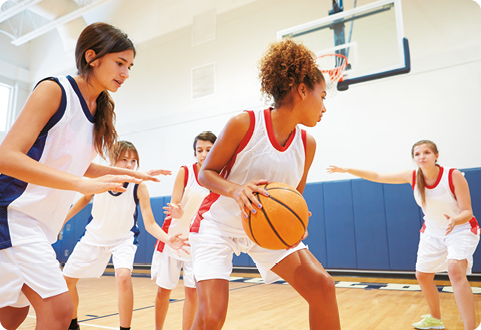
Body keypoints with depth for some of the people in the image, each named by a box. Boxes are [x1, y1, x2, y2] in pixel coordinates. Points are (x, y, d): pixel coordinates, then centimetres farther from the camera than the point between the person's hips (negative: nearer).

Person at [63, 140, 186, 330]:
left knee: (123, 276, -29)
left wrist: (168, 239, -43)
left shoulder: (139, 187, -26)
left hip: (123, 238, -3)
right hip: (95, 236, 3)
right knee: (67, 279, 10)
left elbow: (150, 224, -25)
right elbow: (85, 199, 3)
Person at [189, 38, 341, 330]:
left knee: (322, 286, -4)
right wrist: (235, 190, -32)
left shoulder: (307, 144, -5)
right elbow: (206, 173, -11)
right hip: (218, 223, -4)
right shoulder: (244, 124, -20)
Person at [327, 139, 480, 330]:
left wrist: (454, 220, -46)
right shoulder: (413, 177, -14)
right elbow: (378, 177, -9)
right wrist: (347, 170, -13)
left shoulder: (454, 176, -24)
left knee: (455, 270, -31)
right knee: (422, 275, 12)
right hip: (433, 232, 5)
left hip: (461, 230, -5)